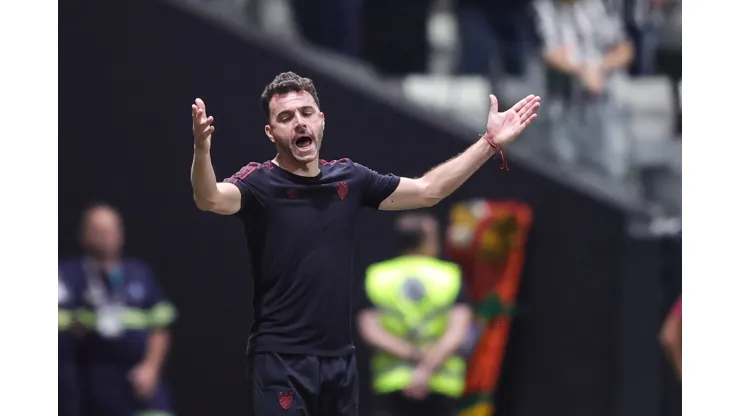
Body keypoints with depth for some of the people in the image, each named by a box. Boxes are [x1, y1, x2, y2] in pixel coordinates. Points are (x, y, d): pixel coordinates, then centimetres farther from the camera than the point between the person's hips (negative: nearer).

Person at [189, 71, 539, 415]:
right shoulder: (260, 183, -8)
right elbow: (211, 199, -29)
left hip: (339, 358, 6)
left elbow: (428, 190, 17)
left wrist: (490, 142, 14)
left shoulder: (350, 179, 8)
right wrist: (202, 148, -50)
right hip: (281, 361, -6)